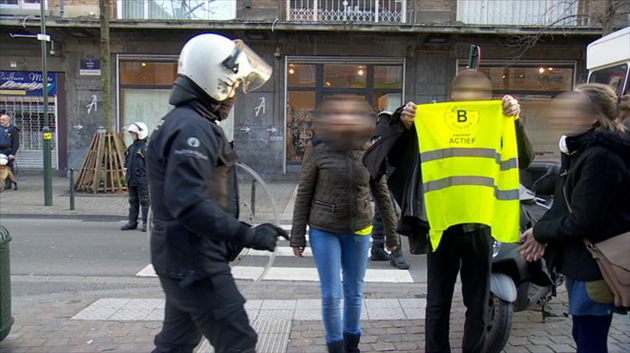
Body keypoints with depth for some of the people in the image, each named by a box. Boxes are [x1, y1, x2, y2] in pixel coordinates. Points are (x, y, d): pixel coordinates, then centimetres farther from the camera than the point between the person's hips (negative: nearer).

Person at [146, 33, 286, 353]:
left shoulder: (183, 122, 15)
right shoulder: (192, 128, -19)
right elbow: (188, 203, -28)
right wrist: (247, 235, -26)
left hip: (182, 260, 11)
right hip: (194, 261, -11)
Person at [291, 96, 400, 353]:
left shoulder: (368, 149, -5)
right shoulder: (317, 148, -11)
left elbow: (381, 191, 5)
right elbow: (304, 194, -5)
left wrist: (392, 230, 9)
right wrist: (297, 236, -3)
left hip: (358, 230, 2)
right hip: (324, 230, -2)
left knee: (355, 292, 12)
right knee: (331, 295, 0)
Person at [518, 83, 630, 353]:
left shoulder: (601, 157, -22)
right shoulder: (581, 150, 11)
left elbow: (582, 222, -24)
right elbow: (564, 204, 15)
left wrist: (540, 232, -9)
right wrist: (543, 235, 0)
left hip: (596, 268, -10)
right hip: (580, 262, 10)